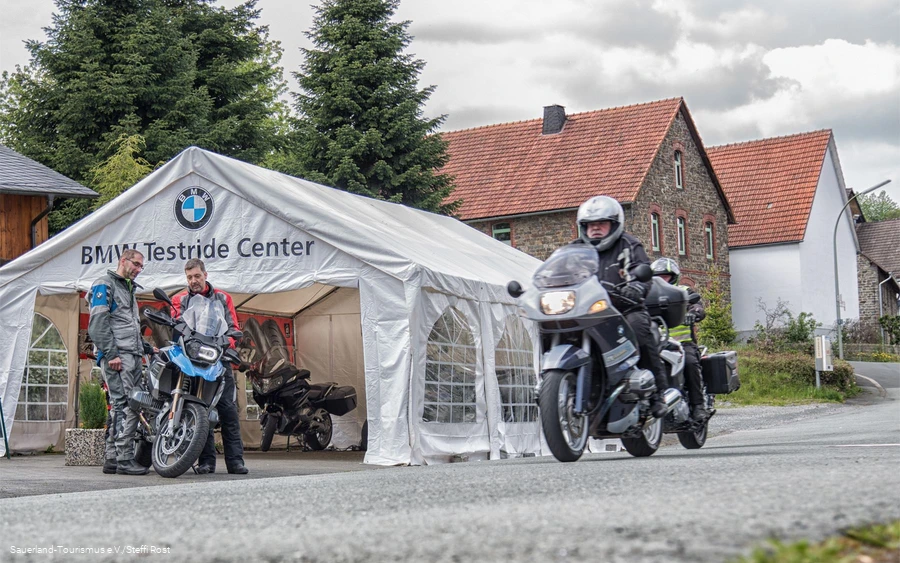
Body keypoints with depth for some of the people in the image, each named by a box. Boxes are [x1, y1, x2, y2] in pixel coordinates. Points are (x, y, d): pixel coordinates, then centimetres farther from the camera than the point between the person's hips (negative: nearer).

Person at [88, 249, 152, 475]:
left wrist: (147, 347, 21)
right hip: (117, 356, -9)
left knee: (124, 406, 6)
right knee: (125, 405, -15)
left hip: (133, 356, 9)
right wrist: (111, 354, -19)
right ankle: (124, 459, -17)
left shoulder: (130, 289, 28)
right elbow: (98, 322, -12)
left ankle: (112, 458, 9)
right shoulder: (105, 285, -1)